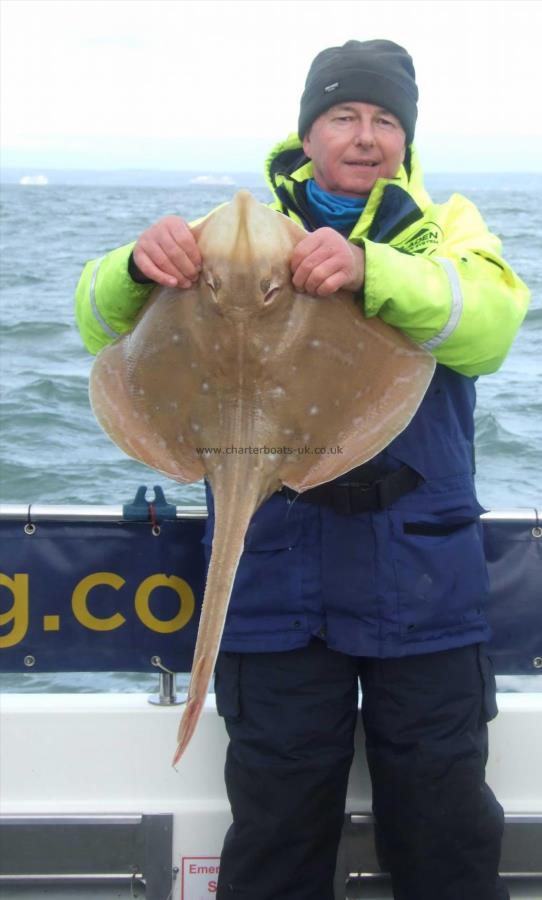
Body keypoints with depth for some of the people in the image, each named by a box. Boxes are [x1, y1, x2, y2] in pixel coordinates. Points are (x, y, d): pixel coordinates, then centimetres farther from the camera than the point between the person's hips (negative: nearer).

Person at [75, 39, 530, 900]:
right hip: (277, 579, 0)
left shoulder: (448, 228, 7)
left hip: (422, 587, 0)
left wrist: (370, 269, -34)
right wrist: (142, 266, -26)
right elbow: (103, 324, -2)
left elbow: (490, 325, -15)